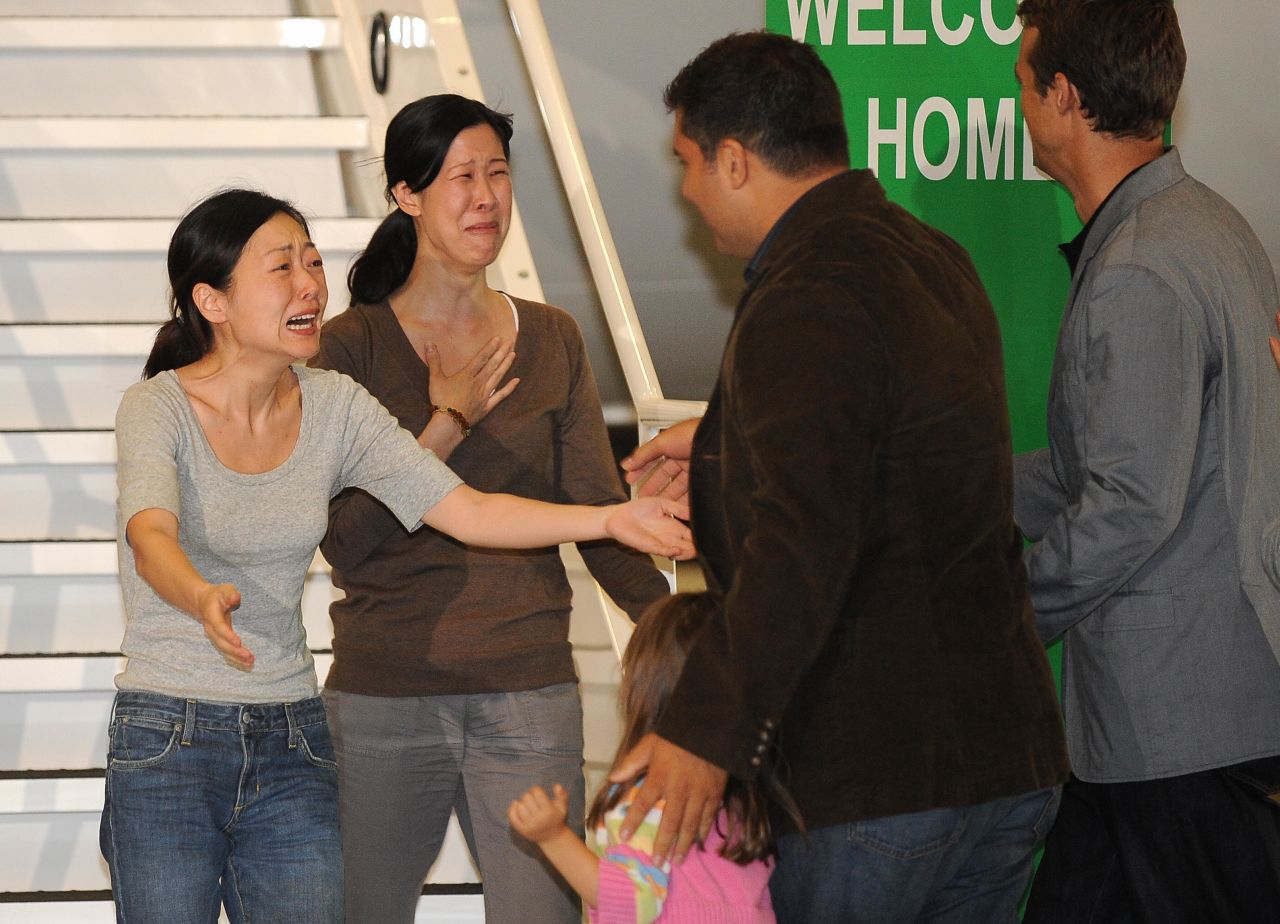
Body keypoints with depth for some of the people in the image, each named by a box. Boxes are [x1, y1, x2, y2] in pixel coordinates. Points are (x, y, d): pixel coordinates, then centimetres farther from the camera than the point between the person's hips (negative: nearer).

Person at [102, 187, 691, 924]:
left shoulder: (335, 407, 2)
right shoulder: (159, 407, -10)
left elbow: (467, 511, -3)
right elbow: (152, 538, -29)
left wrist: (608, 518, -16)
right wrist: (202, 598, -51)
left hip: (291, 745, 4)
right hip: (167, 745, -4)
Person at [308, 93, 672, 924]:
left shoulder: (551, 340, 7)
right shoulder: (352, 346, -2)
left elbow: (599, 512, 3)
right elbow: (347, 544, -8)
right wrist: (448, 424, -11)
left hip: (529, 695, 2)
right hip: (384, 696, -1)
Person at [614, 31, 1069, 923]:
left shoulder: (805, 306, -19)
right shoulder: (936, 259, 12)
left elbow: (803, 540, -32)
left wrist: (706, 729, -35)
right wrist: (721, 448, 40)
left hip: (873, 788, -9)